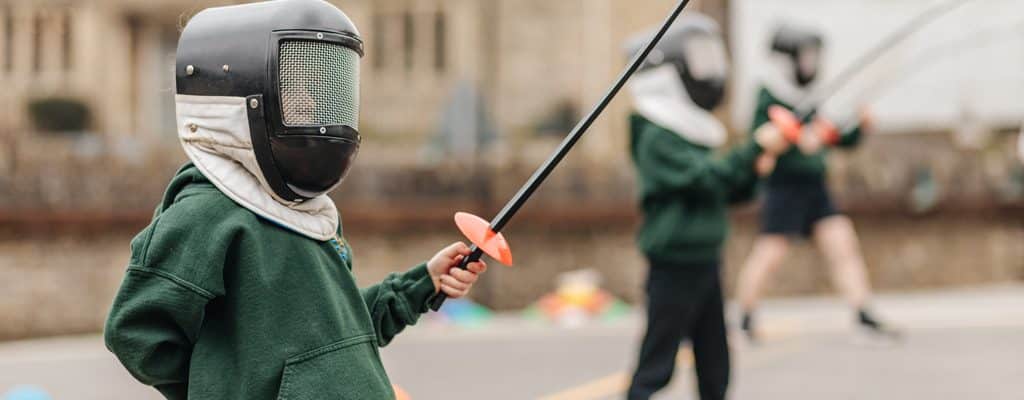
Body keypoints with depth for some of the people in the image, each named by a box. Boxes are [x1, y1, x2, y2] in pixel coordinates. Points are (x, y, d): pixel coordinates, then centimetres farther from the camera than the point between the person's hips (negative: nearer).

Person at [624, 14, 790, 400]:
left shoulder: (691, 135, 15)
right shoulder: (657, 139, -14)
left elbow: (732, 191, 19)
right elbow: (706, 176, -26)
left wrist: (759, 163, 1)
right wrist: (755, 149, -25)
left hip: (705, 263, 9)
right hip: (675, 265, -9)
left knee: (714, 367, 13)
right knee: (656, 367, -6)